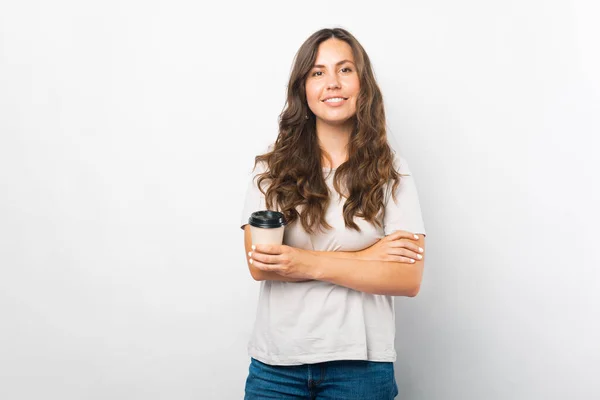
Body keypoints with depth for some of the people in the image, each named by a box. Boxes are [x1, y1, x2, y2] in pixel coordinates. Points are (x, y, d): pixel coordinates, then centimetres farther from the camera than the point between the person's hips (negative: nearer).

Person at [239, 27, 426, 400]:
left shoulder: (390, 169, -2)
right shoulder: (272, 167, -1)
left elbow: (408, 278, -9)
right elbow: (261, 266, -10)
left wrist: (310, 264, -19)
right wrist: (366, 256, -14)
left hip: (360, 364, 0)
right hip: (276, 361, 1)